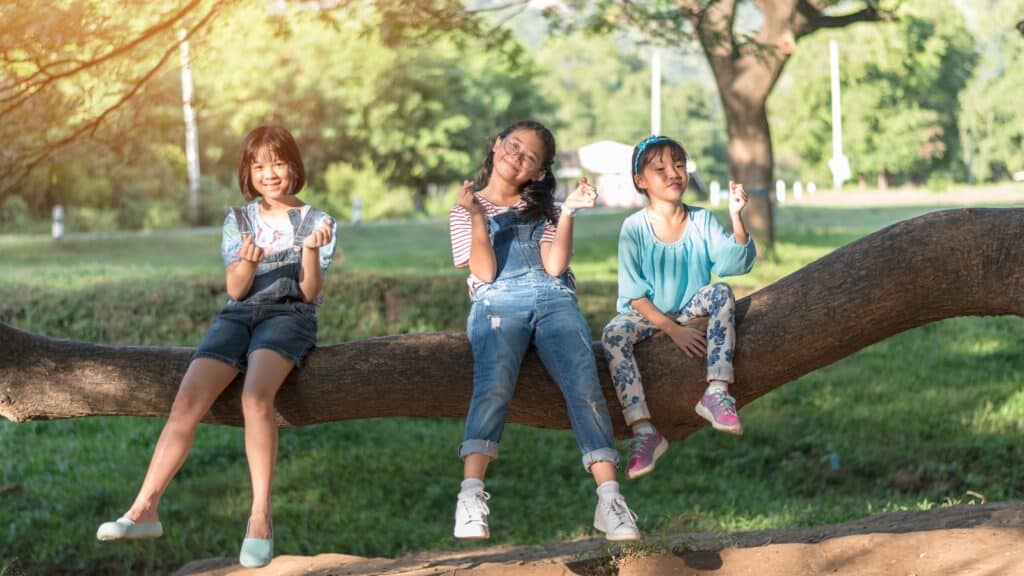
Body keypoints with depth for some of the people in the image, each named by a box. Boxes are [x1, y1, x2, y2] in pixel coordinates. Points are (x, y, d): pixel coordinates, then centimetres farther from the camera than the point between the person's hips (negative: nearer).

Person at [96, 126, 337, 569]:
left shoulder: (316, 222, 9)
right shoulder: (238, 221, 17)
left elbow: (310, 292, 1)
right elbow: (234, 289, 7)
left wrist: (311, 248, -17)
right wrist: (248, 262, -15)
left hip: (289, 316, -3)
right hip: (239, 315, 3)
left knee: (256, 396, -34)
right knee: (187, 399, -22)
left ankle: (260, 516, -33)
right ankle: (145, 510, -25)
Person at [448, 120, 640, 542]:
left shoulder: (542, 210, 25)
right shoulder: (466, 211, 19)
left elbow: (555, 266, 7)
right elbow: (485, 273, 4)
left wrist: (569, 212, 1)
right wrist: (477, 216, -5)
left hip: (555, 300, 2)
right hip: (499, 304, -2)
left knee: (583, 381, -25)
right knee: (494, 383, -32)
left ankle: (610, 499, -36)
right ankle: (471, 495, -44)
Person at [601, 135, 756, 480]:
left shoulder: (701, 221, 0)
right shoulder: (635, 228, -7)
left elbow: (738, 263, -11)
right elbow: (635, 294, -10)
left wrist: (736, 218, -26)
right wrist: (673, 330, -21)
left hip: (691, 311, 2)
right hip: (647, 316, -2)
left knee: (721, 293, -28)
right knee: (614, 334, -33)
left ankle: (716, 394, -34)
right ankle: (643, 431, -37)